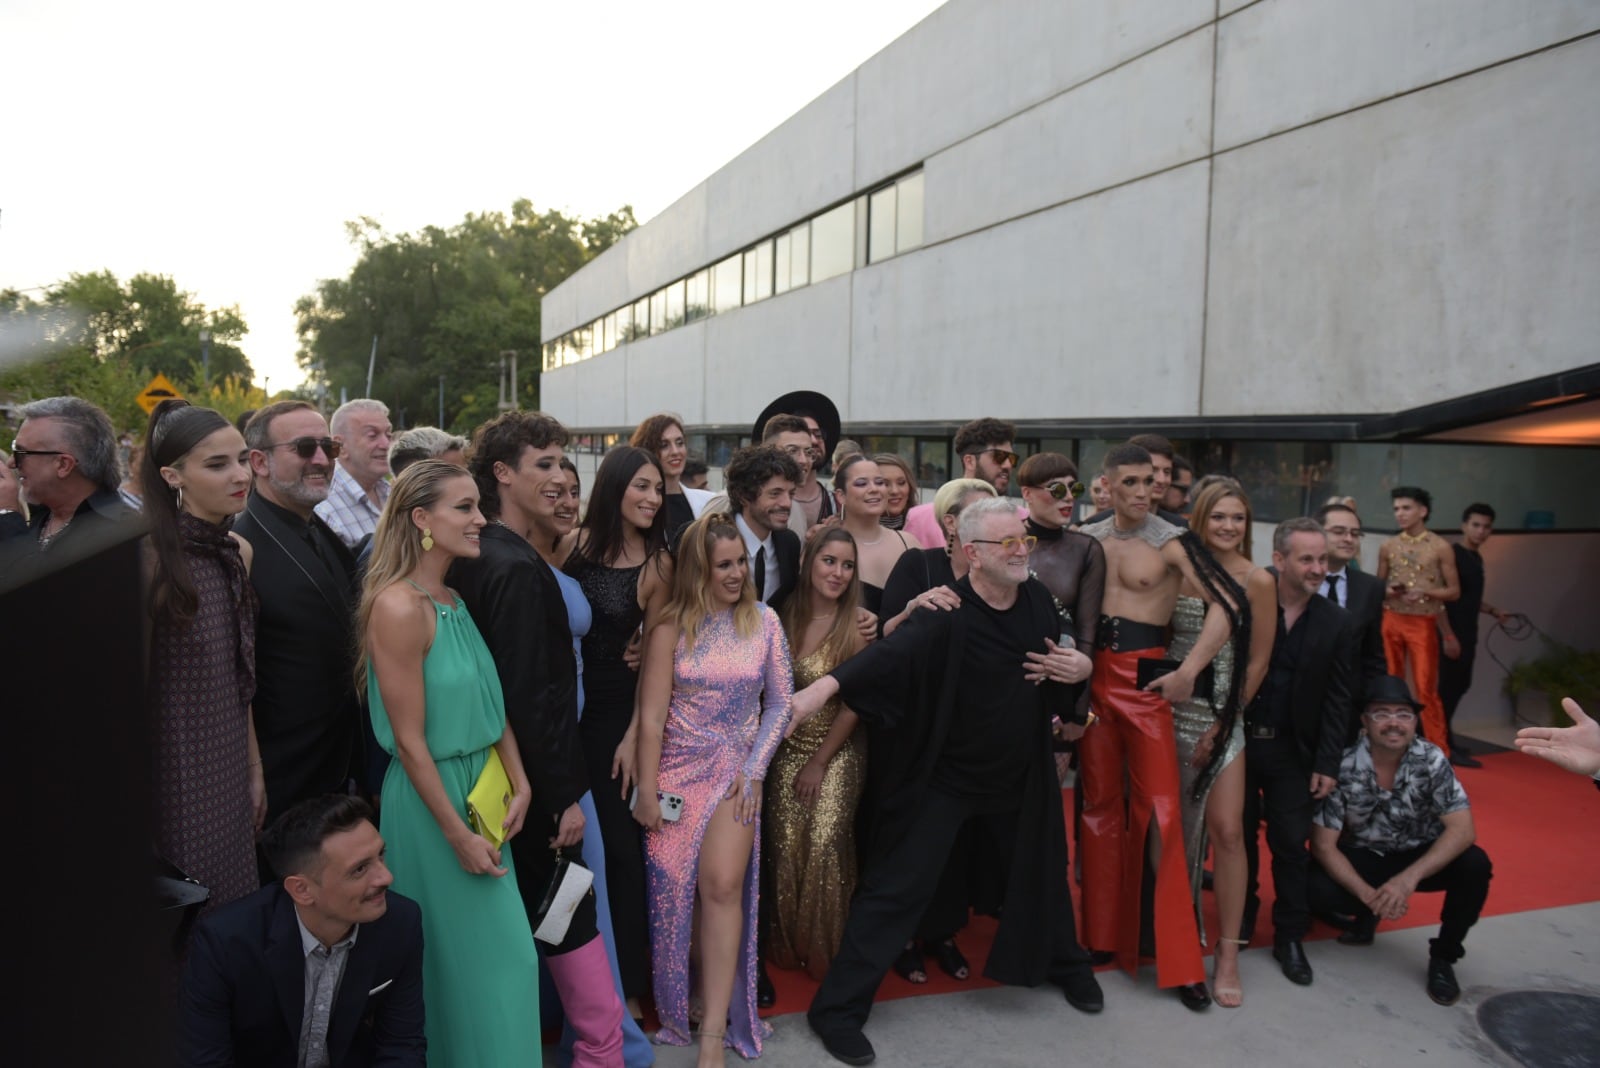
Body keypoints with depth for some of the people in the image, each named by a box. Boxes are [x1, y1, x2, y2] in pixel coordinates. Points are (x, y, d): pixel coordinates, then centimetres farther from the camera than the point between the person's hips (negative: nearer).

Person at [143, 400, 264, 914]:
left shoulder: (238, 552, 3)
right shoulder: (150, 554, -17)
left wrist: (254, 766, 13)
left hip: (228, 768, 6)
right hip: (172, 770, -6)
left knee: (233, 894, 17)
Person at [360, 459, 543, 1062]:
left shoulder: (461, 600, 3)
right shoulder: (399, 607, -21)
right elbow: (410, 743, -19)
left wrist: (519, 784, 0)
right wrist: (459, 836, -15)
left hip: (482, 792, 8)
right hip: (430, 803, -8)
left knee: (501, 953, 18)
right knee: (467, 959, 8)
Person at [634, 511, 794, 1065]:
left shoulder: (763, 621, -1)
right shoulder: (672, 627, -6)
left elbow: (780, 701, 2)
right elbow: (652, 715, -6)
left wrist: (754, 770, -6)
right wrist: (647, 789, -7)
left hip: (736, 771, 0)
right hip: (678, 771, 0)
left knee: (723, 886, -12)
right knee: (675, 891, 7)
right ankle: (678, 1009, 29)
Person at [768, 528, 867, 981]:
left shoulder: (858, 625, -12)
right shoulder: (786, 617, -2)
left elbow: (855, 702, -10)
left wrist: (820, 761, -8)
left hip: (837, 753, -3)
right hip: (787, 751, 3)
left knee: (825, 846, -8)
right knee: (786, 848, 4)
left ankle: (825, 948, 14)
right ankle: (788, 944, 26)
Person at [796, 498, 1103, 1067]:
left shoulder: (1039, 600, -3)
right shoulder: (947, 615, -24)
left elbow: (1063, 656, 16)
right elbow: (890, 651, -42)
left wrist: (1071, 667, -8)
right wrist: (826, 684, -59)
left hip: (1021, 772, 6)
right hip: (942, 775, -6)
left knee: (1041, 870, 23)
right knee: (898, 887, -5)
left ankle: (1065, 963, 52)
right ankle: (838, 1008, 8)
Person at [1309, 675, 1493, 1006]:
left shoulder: (1432, 761, -18)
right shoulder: (1343, 768, -21)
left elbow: (1462, 830, -23)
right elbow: (1323, 845, -18)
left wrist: (1409, 879, -34)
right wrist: (1368, 894, -30)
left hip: (1421, 859, 1)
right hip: (1363, 860, -1)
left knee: (1475, 866, -28)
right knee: (1314, 888, -29)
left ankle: (1443, 957, -3)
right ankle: (1368, 913, 8)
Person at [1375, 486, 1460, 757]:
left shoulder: (1441, 547, -2)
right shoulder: (1388, 547, 6)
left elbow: (1454, 591, 0)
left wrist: (1426, 592, -17)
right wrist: (1389, 592, -9)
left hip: (1423, 623, -3)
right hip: (1391, 621, 3)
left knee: (1426, 689, -4)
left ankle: (1439, 751, 6)